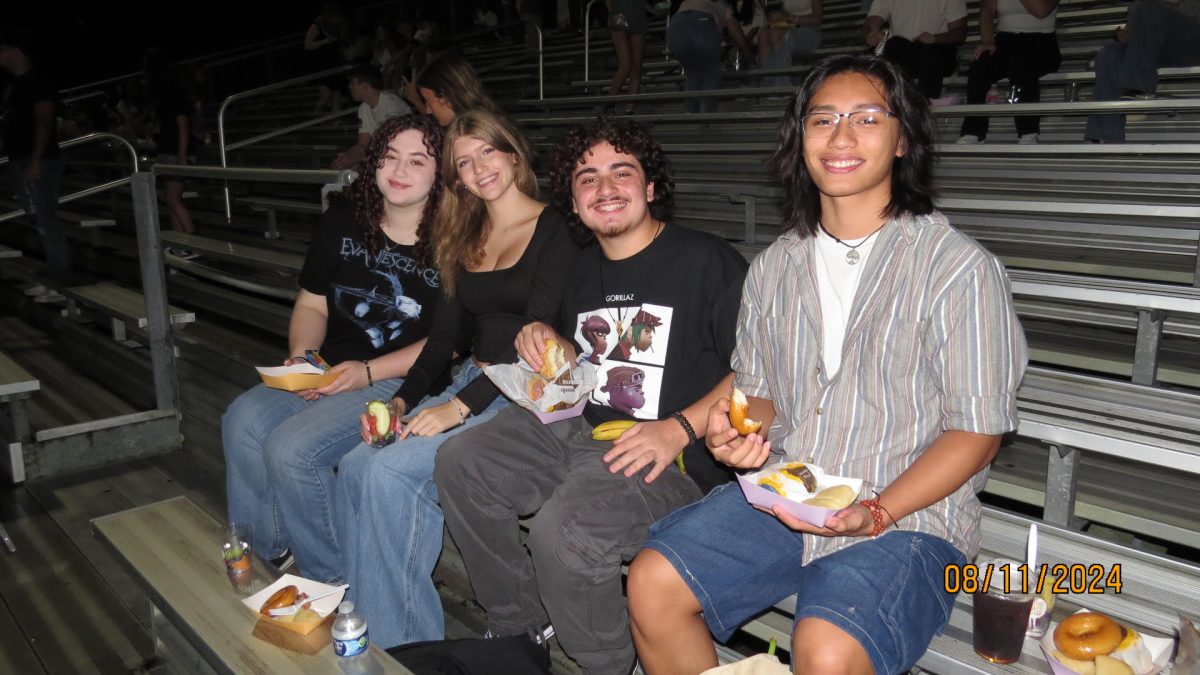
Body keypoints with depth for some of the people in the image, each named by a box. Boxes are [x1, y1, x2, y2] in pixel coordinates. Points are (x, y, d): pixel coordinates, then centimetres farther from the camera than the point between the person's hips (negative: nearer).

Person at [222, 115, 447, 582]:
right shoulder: (342, 223, 7)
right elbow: (312, 304, 15)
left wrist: (368, 371, -18)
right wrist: (300, 355, -5)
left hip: (402, 382, -6)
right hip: (329, 369, 6)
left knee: (292, 448, -24)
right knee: (243, 421, -17)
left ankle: (333, 584, -2)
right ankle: (256, 560, 3)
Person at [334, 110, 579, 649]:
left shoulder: (555, 231, -6)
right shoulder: (467, 237, 17)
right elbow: (448, 332, 15)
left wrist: (460, 405, -19)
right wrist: (402, 400, 2)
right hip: (471, 380, 7)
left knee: (390, 472, -23)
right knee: (356, 466, -14)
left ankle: (401, 644, -8)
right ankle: (361, 624, -2)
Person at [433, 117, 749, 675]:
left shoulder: (708, 261, -7)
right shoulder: (584, 270, 17)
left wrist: (680, 428, -23)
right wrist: (548, 343, 7)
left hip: (674, 457, -7)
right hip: (580, 429, 8)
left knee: (562, 527, -31)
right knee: (459, 462, -5)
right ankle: (519, 627, 11)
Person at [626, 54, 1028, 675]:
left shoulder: (958, 267, -7)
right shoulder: (773, 267, 10)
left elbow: (977, 430, -7)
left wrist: (876, 513, -18)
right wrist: (738, 434, -5)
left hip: (910, 511, -4)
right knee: (651, 584, -13)